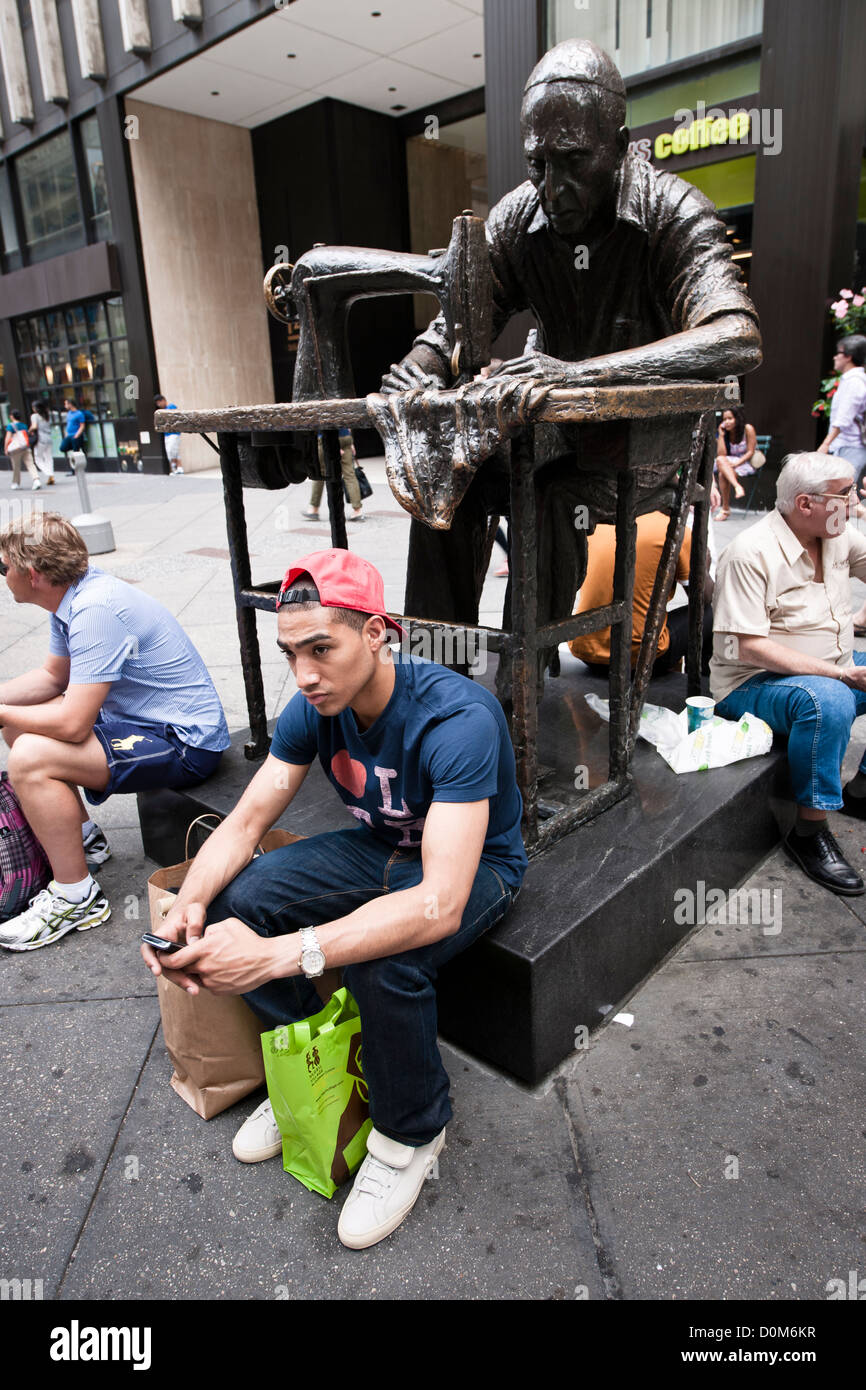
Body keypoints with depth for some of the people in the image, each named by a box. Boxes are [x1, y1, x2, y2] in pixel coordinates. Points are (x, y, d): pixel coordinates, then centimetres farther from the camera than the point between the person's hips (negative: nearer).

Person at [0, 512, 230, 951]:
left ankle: (76, 897, -7)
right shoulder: (72, 597, 4)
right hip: (144, 718, 10)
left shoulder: (96, 610, -26)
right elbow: (52, 676, 18)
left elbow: (72, 723, -28)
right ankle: (81, 837, 27)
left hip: (187, 743, -10)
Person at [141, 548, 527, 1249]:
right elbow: (245, 822, -9)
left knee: (385, 961, -35)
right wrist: (190, 903, -31)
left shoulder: (457, 719, -35)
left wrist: (280, 954, -49)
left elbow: (439, 906, -43)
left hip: (476, 865, -6)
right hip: (382, 848, 6)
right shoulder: (314, 707, -14)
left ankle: (410, 1135, -1)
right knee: (235, 901, -14)